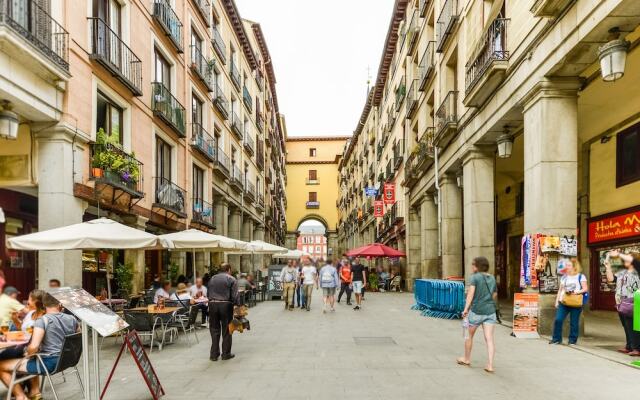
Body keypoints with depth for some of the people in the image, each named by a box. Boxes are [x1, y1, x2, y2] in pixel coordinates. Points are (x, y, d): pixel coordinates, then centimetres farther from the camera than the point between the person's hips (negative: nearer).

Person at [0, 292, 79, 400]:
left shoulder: (42, 320, -17)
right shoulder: (72, 319, 1)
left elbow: (34, 347, -27)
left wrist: (27, 353, -5)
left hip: (48, 363, -7)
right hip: (65, 360, 7)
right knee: (33, 359, 36)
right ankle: (35, 391, 30)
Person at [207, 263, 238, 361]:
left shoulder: (212, 278, 14)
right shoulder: (231, 279, 1)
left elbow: (208, 293, 13)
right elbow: (234, 296, -7)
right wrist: (237, 305, 1)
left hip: (212, 304, 3)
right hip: (225, 305, -3)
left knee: (214, 330, 10)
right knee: (226, 330, 7)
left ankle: (214, 354, 12)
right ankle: (226, 354, 13)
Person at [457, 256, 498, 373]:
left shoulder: (474, 277, -7)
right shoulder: (492, 278, 10)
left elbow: (471, 293, -19)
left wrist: (466, 309, -24)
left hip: (476, 311, -4)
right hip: (490, 311, 4)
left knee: (470, 335, 15)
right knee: (489, 338, 1)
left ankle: (467, 359, 30)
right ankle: (490, 364, -7)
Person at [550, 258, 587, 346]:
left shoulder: (581, 277, 3)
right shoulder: (564, 277, 16)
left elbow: (585, 289, -4)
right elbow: (560, 290, 17)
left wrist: (576, 292, -18)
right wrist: (557, 301, 10)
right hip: (563, 302, 4)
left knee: (574, 323, 1)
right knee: (558, 320, -6)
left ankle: (572, 340, 13)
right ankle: (556, 339, 3)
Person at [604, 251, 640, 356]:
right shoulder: (622, 272, 17)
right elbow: (611, 279, 10)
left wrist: (618, 254, -16)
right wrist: (607, 265, 6)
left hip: (631, 306, -7)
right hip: (621, 305, 7)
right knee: (627, 327, 14)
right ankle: (629, 347, 23)